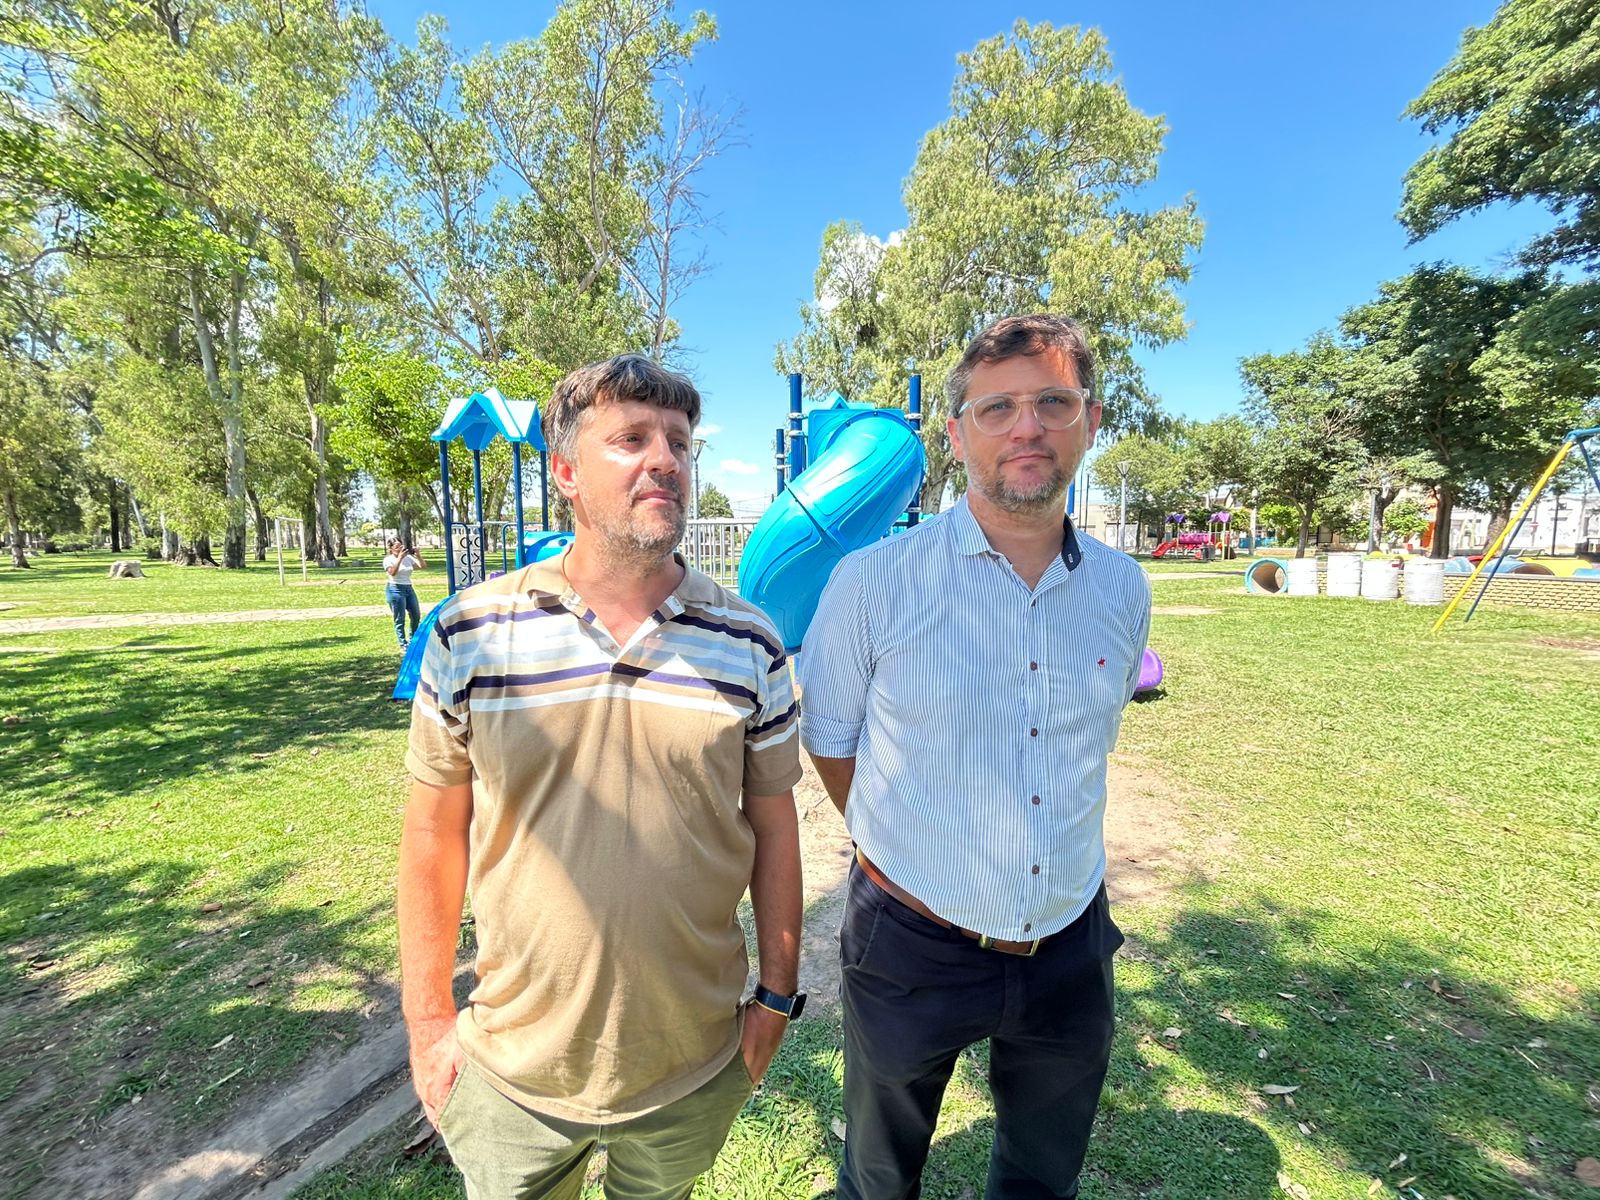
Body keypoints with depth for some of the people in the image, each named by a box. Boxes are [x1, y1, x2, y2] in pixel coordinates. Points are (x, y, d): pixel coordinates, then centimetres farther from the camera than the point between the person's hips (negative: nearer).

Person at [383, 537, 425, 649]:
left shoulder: (408, 558, 10)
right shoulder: (388, 559, -3)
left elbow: (423, 567, 5)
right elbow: (392, 572, -21)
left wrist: (418, 556, -8)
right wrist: (400, 558, -25)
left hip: (409, 589, 6)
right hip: (395, 590, -6)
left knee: (416, 616, 6)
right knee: (400, 619, -3)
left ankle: (412, 641, 23)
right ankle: (403, 644, 1)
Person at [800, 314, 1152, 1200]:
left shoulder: (1122, 590, -4)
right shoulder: (873, 581, -17)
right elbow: (828, 739, -5)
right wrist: (903, 845, 1)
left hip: (1070, 951, 3)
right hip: (910, 948, -2)